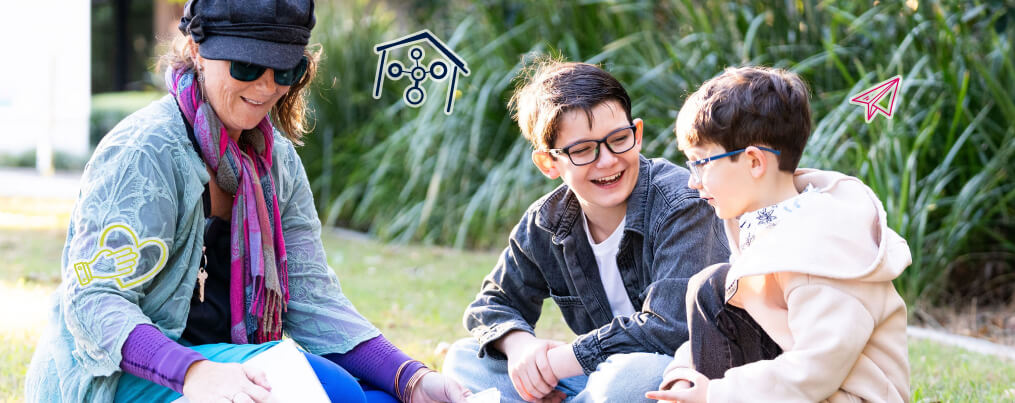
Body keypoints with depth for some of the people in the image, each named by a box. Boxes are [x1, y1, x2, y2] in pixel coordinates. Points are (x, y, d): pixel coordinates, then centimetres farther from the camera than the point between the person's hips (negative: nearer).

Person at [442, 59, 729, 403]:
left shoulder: (680, 204, -20)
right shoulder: (545, 225, -1)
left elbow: (669, 328, -29)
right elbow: (494, 303, 10)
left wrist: (557, 360, -24)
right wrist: (519, 344, -16)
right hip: (606, 375, 6)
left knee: (633, 374, -41)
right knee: (463, 361, -2)